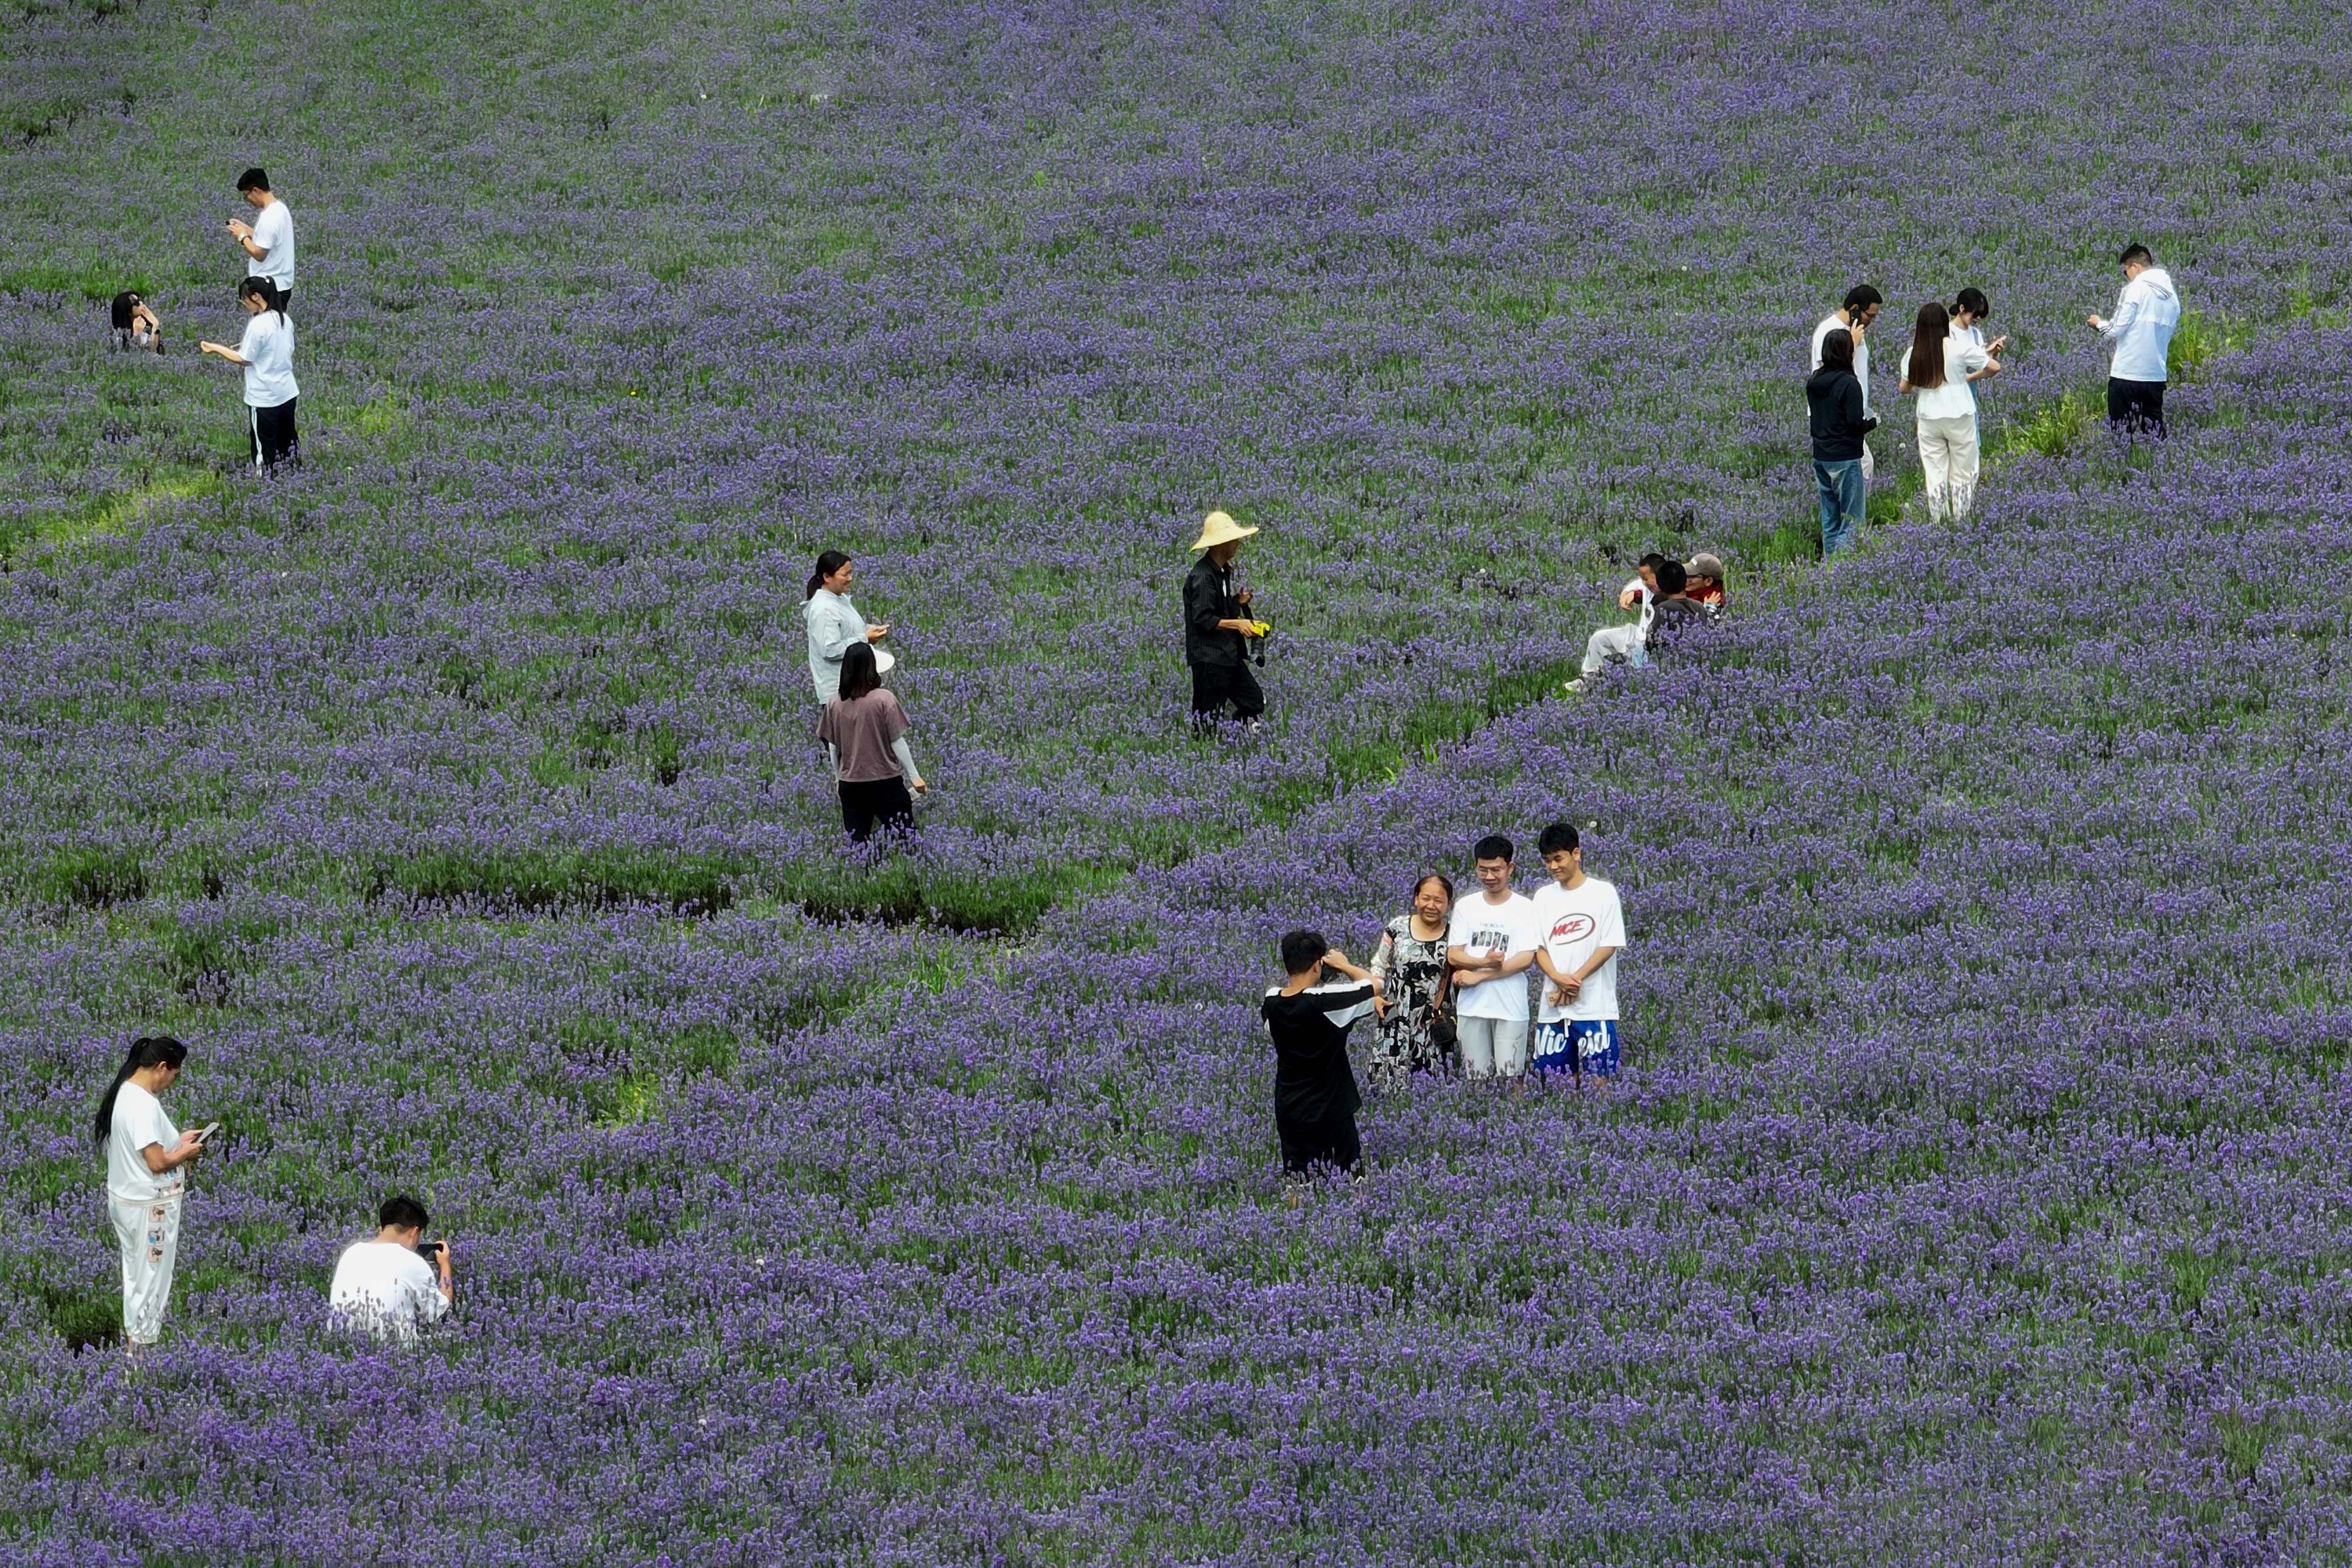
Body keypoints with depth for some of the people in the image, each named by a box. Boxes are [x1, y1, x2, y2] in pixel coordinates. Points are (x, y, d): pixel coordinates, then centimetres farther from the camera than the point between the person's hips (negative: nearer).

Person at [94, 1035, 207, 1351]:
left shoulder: (125, 1093, 5)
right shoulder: (143, 1104, -27)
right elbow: (156, 1162, -27)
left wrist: (178, 1140, 10)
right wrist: (187, 1152, -10)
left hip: (127, 1201, 10)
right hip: (149, 1208, -10)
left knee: (137, 1275, 21)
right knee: (150, 1280, 3)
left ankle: (133, 1340, 31)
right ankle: (142, 1352, 11)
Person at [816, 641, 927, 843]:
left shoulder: (835, 703, -2)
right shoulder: (884, 699, -13)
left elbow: (832, 746, 5)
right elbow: (897, 742, -9)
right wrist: (915, 776, 0)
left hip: (850, 783, 3)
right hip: (885, 781, -3)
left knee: (856, 841, 8)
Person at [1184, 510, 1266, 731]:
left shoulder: (1224, 570, 12)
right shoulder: (1202, 576, -18)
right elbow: (1203, 619, -22)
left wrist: (1238, 602, 4)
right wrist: (1237, 624, -22)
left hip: (1229, 654, 10)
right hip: (1209, 657, -10)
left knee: (1254, 702, 8)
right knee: (1208, 720, -5)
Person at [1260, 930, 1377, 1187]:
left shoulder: (1271, 1002, -6)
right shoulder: (1324, 1001, -22)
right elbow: (1371, 985, -12)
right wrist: (1344, 966, 5)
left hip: (1288, 1109, 5)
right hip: (1331, 1109, -5)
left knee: (1296, 1186, 9)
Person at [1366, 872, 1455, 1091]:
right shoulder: (1398, 928, 1)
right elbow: (1379, 966, 9)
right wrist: (1376, 996, -2)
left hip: (1434, 1023, 0)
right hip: (1395, 1021, 0)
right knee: (1391, 1078, -4)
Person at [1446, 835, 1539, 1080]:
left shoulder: (1524, 908, -1)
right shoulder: (1466, 906, 8)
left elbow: (1526, 959, -9)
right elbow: (1453, 955, 3)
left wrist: (1478, 976, -11)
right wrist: (1485, 962, -17)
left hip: (1511, 1007, -3)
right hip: (1472, 1006, 3)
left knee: (1509, 1077, -5)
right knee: (1475, 1075, 7)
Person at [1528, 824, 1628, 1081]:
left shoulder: (1603, 893, 1)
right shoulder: (1544, 897, 13)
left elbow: (1609, 945, -4)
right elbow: (1537, 947, 8)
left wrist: (1575, 978, -13)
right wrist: (1558, 978, -11)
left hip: (1595, 1006, -4)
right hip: (1553, 1007, 4)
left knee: (1597, 1078, -6)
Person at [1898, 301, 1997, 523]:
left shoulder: (1913, 354, -2)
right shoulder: (1959, 347, -10)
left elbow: (1904, 387, 8)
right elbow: (1994, 367, -4)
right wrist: (1970, 377, 12)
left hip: (1928, 418, 2)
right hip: (1959, 416, -2)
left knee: (1935, 477, 9)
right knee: (1962, 476, 7)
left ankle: (1939, 523, 10)